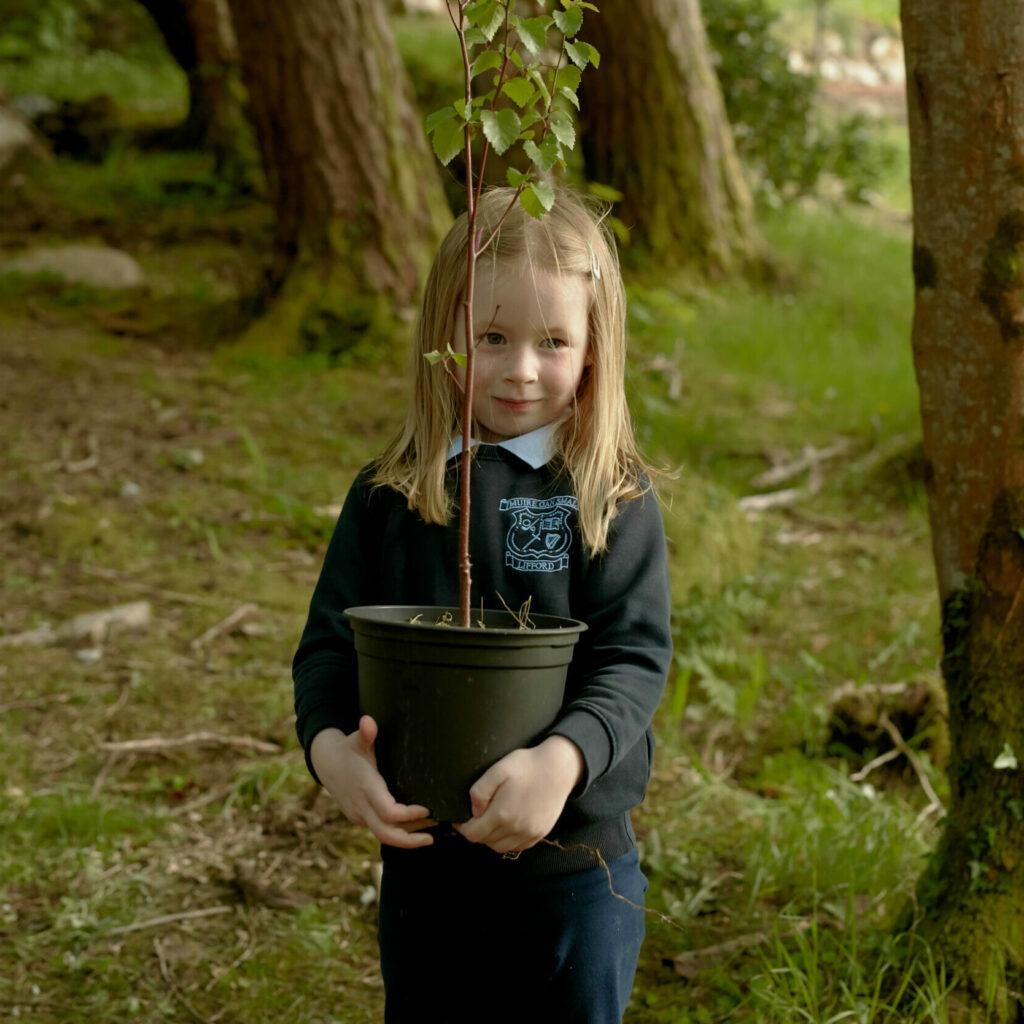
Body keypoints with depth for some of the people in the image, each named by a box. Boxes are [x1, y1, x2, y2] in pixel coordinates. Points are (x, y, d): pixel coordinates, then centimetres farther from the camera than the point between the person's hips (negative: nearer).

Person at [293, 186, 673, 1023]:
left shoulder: (613, 500, -6)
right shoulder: (389, 497, 1)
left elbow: (634, 658, -13)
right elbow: (329, 641, -1)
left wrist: (563, 758, -32)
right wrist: (329, 744, -22)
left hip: (573, 870, -2)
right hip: (421, 860, 3)